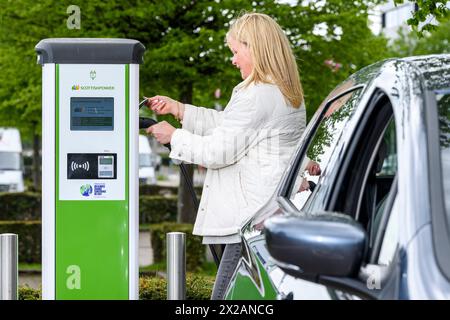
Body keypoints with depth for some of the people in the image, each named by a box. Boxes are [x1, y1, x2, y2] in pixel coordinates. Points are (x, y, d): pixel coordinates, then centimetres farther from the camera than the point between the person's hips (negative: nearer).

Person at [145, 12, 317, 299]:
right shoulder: (289, 95, 18)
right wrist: (178, 109, 21)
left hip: (255, 219, -10)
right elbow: (228, 125, 24)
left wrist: (173, 136, 3)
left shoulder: (255, 96, -15)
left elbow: (218, 151, -12)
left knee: (226, 297, -8)